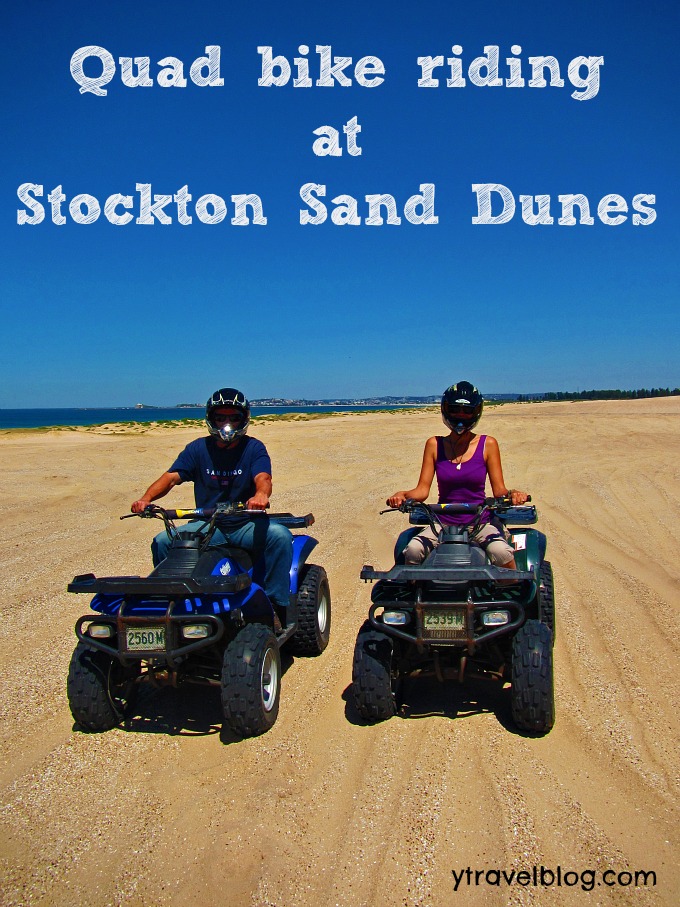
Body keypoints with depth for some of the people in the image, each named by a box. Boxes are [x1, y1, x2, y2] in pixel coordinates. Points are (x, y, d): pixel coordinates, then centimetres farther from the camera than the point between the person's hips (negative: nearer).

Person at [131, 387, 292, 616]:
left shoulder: (253, 448, 0)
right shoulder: (198, 449, 6)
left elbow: (262, 478, -18)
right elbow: (172, 476, -5)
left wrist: (261, 494, -45)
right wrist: (146, 498, -26)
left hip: (246, 525, -2)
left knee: (279, 535, -29)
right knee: (162, 541, -18)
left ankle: (277, 603, -17)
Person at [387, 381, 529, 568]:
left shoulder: (487, 444, 2)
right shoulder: (434, 445, 5)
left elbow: (499, 490, 0)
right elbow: (422, 489, 1)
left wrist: (512, 494, -22)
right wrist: (403, 495, -19)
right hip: (443, 523, 1)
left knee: (501, 552, -32)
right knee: (413, 551, -26)